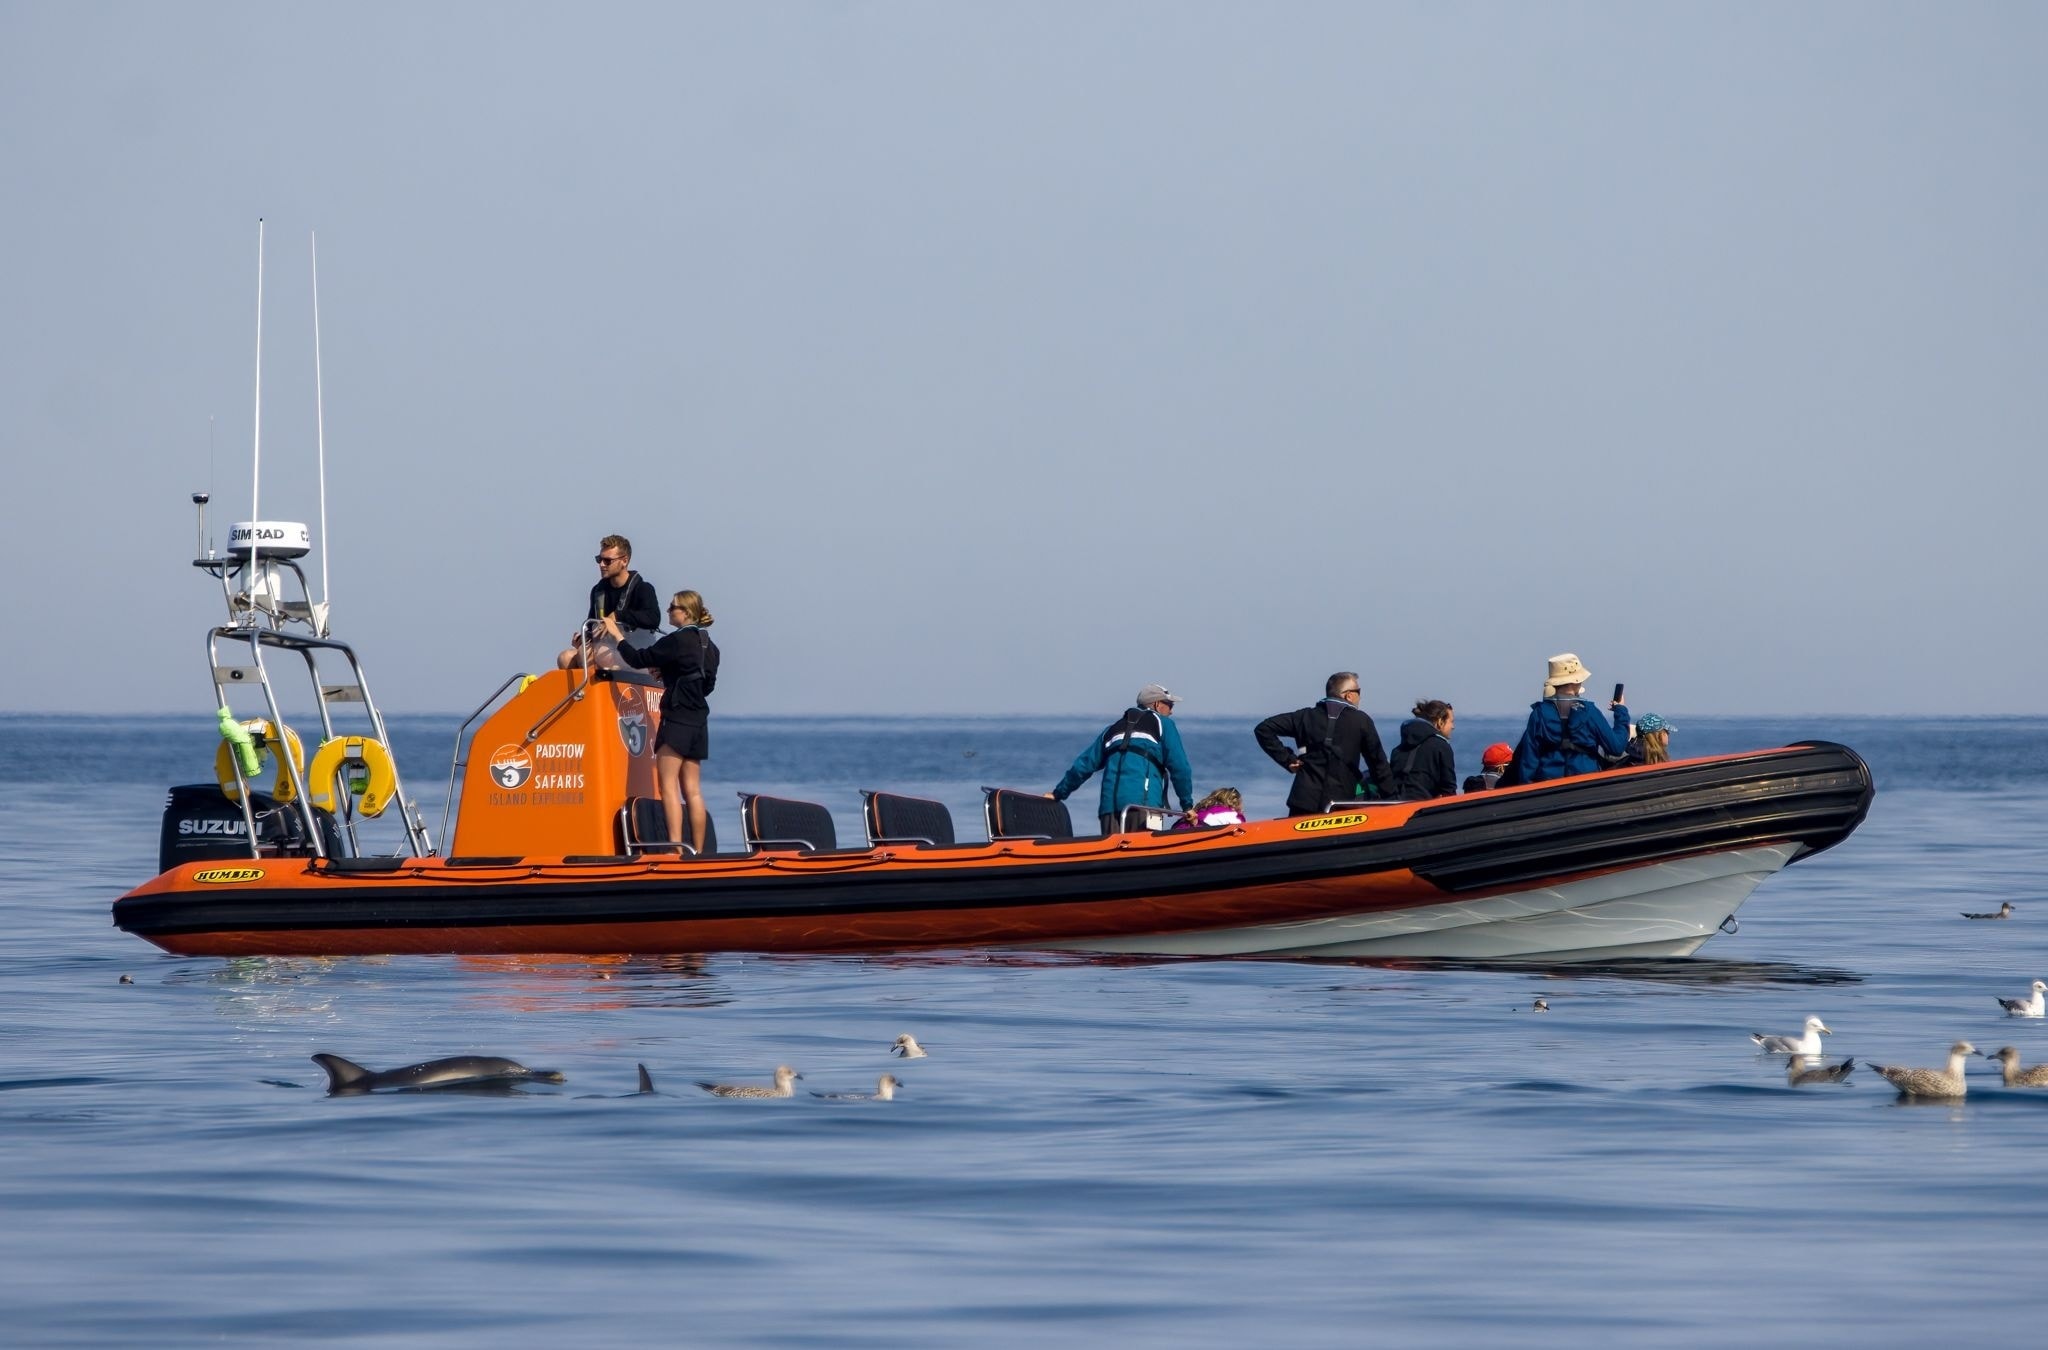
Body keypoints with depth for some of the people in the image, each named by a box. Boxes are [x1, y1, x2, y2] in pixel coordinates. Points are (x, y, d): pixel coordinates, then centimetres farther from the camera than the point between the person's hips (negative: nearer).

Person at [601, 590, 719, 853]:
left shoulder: (677, 641, -13)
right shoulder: (709, 646, 12)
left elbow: (637, 660, -12)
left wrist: (616, 634, 1)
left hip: (677, 720, -8)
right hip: (699, 723, 8)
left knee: (668, 785, -8)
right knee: (692, 790, 8)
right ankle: (697, 851, 6)